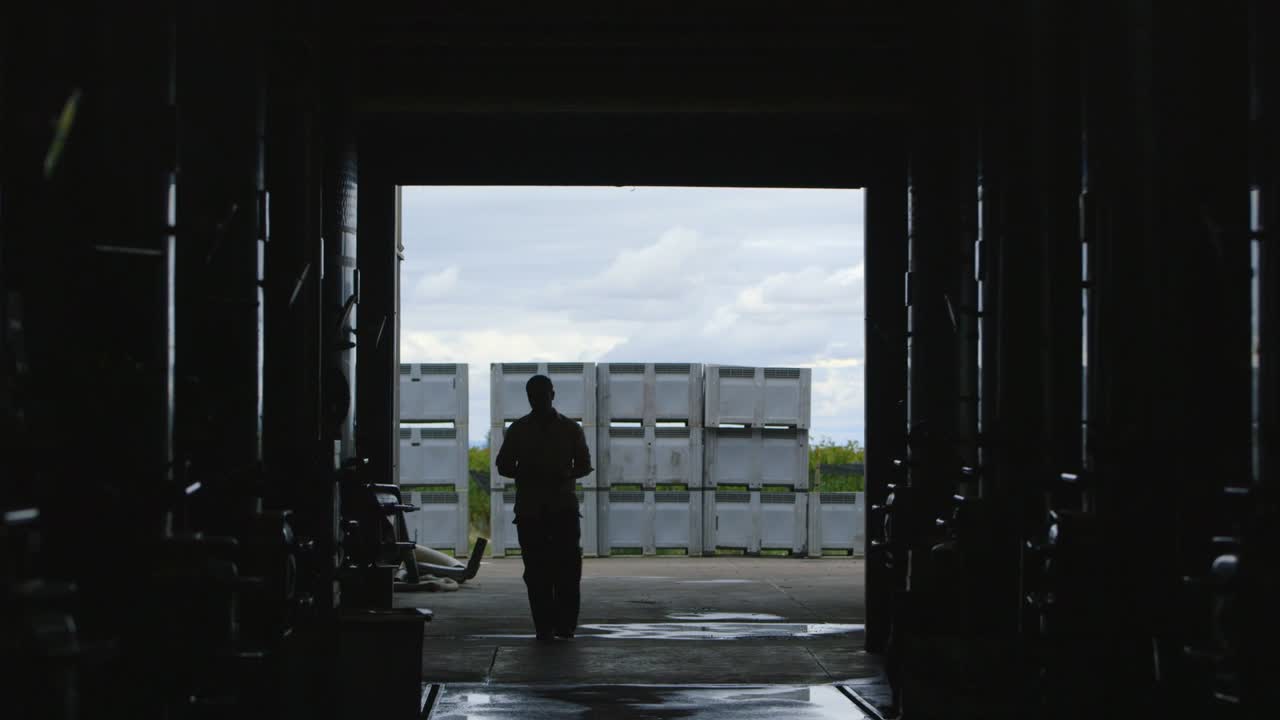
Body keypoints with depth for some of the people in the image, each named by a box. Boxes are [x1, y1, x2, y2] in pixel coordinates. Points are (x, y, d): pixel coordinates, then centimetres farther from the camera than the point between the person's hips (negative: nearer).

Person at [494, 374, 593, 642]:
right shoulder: (518, 430, 10)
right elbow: (503, 465, 9)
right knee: (536, 571, -3)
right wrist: (526, 474, -11)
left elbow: (584, 465, 10)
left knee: (568, 568, -9)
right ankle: (544, 627, -1)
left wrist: (565, 475, -12)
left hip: (564, 507, 0)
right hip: (529, 509, 0)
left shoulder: (570, 429, 9)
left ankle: (565, 625, -3)